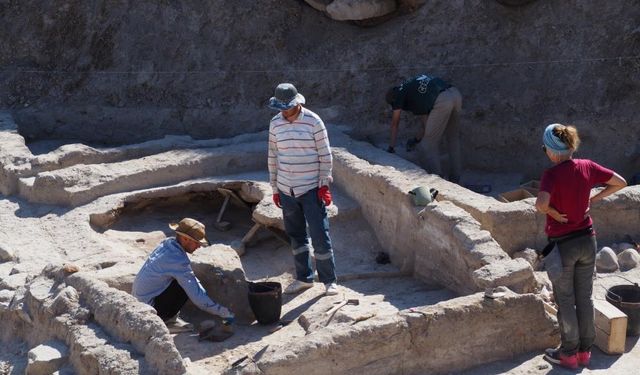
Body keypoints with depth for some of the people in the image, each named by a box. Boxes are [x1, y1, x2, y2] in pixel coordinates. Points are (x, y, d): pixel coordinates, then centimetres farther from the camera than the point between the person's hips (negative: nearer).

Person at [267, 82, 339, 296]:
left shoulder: (313, 122, -10)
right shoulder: (275, 123, 3)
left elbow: (325, 155, -6)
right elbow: (273, 156, 10)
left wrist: (324, 184, -10)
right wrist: (275, 187, 11)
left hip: (311, 189, -4)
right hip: (286, 190, 4)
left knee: (320, 236, -3)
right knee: (296, 237, 12)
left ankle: (329, 281, 9)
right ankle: (304, 278, 25)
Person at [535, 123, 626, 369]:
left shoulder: (552, 175, -21)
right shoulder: (587, 167, -4)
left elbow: (541, 204, -37)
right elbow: (620, 182, 4)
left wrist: (554, 213, -17)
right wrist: (592, 200, 3)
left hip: (562, 245, -5)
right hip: (587, 240, 5)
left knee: (565, 301, 10)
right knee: (584, 298, 17)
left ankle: (569, 354, 21)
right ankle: (585, 350, 28)